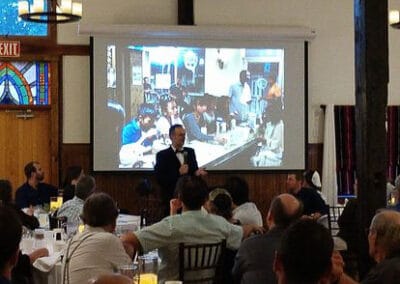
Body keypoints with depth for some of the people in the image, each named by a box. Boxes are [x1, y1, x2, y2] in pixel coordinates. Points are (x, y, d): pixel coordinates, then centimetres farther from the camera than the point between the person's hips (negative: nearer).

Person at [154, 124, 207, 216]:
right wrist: (178, 173, -19)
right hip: (171, 199, -4)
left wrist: (197, 172, -7)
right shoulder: (162, 155, -4)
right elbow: (159, 179, -10)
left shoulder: (190, 152, 11)